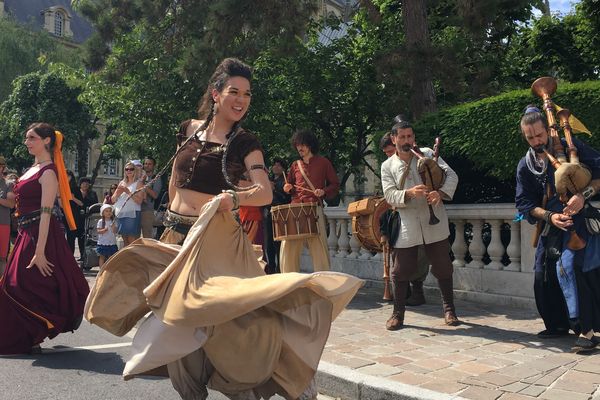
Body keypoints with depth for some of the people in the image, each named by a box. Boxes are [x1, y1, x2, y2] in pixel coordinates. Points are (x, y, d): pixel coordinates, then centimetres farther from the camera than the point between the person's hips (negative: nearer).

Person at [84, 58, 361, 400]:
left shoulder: (245, 142, -5)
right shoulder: (189, 130, 6)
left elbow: (265, 192, -19)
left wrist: (236, 198, -38)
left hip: (217, 240, -4)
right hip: (178, 237, 5)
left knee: (238, 312, -13)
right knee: (180, 312, 12)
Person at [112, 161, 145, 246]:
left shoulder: (138, 183, 0)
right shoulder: (122, 183, 17)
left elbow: (139, 200, -12)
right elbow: (113, 200, 16)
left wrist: (128, 192, -16)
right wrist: (118, 193, -4)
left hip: (132, 214, -6)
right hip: (120, 214, 6)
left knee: (132, 242, -10)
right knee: (125, 241, 10)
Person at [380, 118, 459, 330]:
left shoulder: (427, 154, 4)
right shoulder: (387, 166, 5)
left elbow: (451, 175, -4)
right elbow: (390, 195, -5)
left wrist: (440, 192, -24)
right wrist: (409, 193, -25)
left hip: (434, 223, 0)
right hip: (406, 226, 0)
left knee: (443, 268, 7)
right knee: (401, 271, 4)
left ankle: (449, 310, 23)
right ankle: (398, 313, 20)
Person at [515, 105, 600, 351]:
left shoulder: (571, 148, -4)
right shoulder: (525, 166, 6)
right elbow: (524, 202, 2)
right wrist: (550, 216, -14)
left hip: (578, 220, -5)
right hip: (550, 226, 5)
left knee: (569, 267, -22)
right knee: (544, 276, 7)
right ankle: (559, 324, 26)